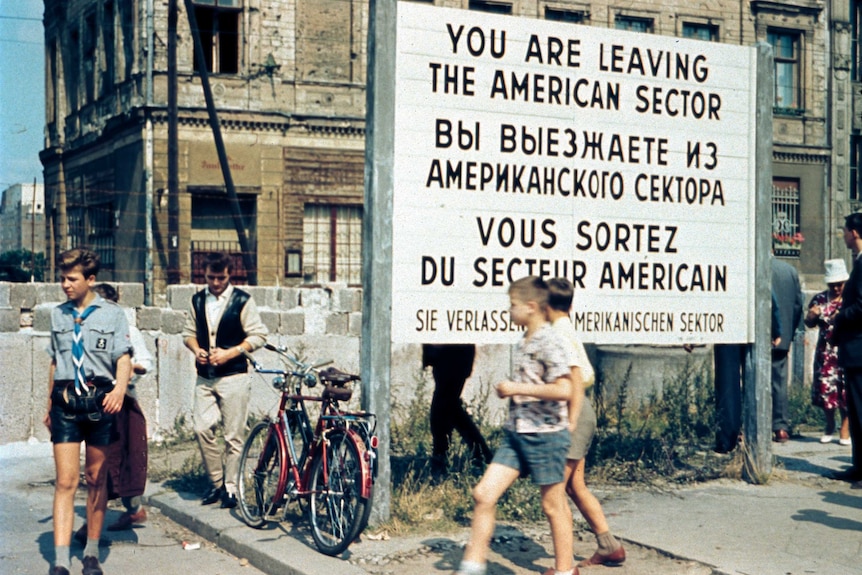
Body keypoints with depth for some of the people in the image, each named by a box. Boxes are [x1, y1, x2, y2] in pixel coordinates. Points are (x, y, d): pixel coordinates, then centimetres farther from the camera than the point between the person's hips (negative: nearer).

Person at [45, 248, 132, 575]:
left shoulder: (112, 314, 3)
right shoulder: (58, 315, 13)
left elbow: (123, 358, -6)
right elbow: (55, 362, 20)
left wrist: (120, 389, -25)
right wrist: (50, 406, 21)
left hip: (99, 400, -1)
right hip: (65, 401, 2)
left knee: (96, 479, 7)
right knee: (65, 481, -6)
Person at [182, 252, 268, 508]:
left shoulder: (243, 301, -3)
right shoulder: (198, 300, 10)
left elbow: (258, 335, -4)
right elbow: (189, 332, 18)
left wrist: (230, 353, -15)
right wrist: (196, 350, -4)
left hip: (233, 376, -4)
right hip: (204, 377, 4)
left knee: (233, 435, -1)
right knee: (202, 429, -3)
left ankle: (230, 487, 10)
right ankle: (216, 482, 13)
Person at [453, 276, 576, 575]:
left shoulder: (549, 342, -15)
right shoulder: (523, 343, 12)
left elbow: (563, 390, -25)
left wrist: (517, 389, -20)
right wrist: (511, 391, 11)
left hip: (545, 435, -8)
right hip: (516, 432, 9)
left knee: (553, 504, 5)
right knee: (484, 493, 1)